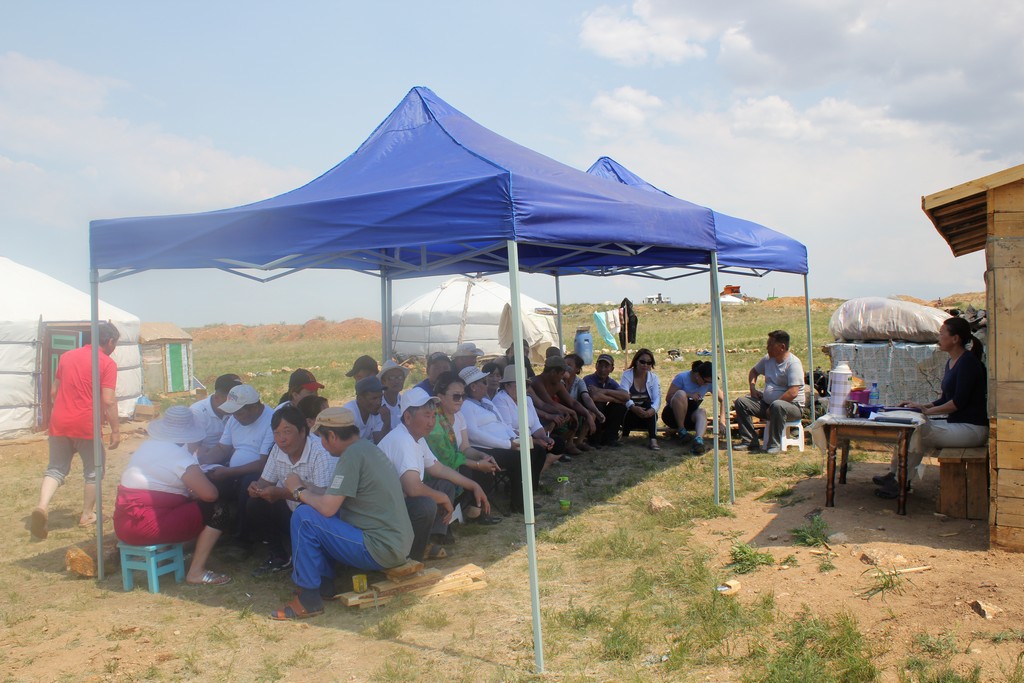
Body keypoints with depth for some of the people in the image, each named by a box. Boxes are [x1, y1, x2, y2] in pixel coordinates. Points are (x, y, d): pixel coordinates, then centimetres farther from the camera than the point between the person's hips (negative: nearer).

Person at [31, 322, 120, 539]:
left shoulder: (67, 356, 11)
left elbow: (53, 392, 16)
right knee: (92, 471, 14)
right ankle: (87, 515, 20)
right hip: (87, 425, -5)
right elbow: (108, 401, -13)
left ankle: (42, 506, -11)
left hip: (59, 423, 5)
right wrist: (115, 430, -6)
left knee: (56, 469, 13)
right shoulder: (107, 363, -7)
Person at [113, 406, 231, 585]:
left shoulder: (149, 445, 13)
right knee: (217, 512, -3)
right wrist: (195, 493, 6)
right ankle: (197, 572, -2)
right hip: (146, 527, -9)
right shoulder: (179, 455, -13)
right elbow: (210, 494, -17)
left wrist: (191, 493, 12)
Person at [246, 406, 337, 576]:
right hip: (291, 511, 7)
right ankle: (278, 556, 10)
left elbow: (323, 496, -33)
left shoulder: (322, 453, -25)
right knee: (255, 506, -10)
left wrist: (282, 493, -38)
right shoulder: (277, 450, -1)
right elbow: (266, 480, 8)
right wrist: (257, 488, -18)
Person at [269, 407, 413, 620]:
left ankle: (308, 599, -4)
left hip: (381, 551, -10)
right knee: (321, 515, 20)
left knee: (304, 516, -12)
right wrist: (306, 493, 12)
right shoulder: (369, 449, 12)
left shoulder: (352, 454, -16)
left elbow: (327, 507, -19)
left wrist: (299, 490, -2)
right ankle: (324, 584, 19)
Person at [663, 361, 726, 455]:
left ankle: (698, 439, -57)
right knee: (681, 393, -32)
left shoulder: (709, 383, -4)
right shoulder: (682, 377, -15)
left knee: (702, 412, -30)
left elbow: (722, 399, -3)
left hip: (690, 417, 4)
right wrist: (688, 395, -27)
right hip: (672, 415, -3)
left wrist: (722, 421, -14)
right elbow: (668, 398, -16)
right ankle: (682, 432, -26)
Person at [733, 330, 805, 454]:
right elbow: (753, 371, 27)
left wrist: (772, 407, -24)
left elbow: (793, 393, -26)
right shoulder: (768, 359, 7)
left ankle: (775, 445, -25)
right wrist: (752, 387, 8)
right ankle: (749, 442, -8)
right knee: (741, 402, -6)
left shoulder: (793, 363, -17)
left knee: (777, 406, -40)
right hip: (767, 403, 8)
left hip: (792, 406, -8)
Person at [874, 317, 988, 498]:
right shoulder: (951, 362, 14)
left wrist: (928, 410, -17)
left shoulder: (968, 362, -15)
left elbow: (959, 402, -21)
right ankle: (894, 474, -5)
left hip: (971, 428, -9)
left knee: (919, 432, -20)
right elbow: (945, 399, 18)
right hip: (957, 423, 9)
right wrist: (921, 406, 5)